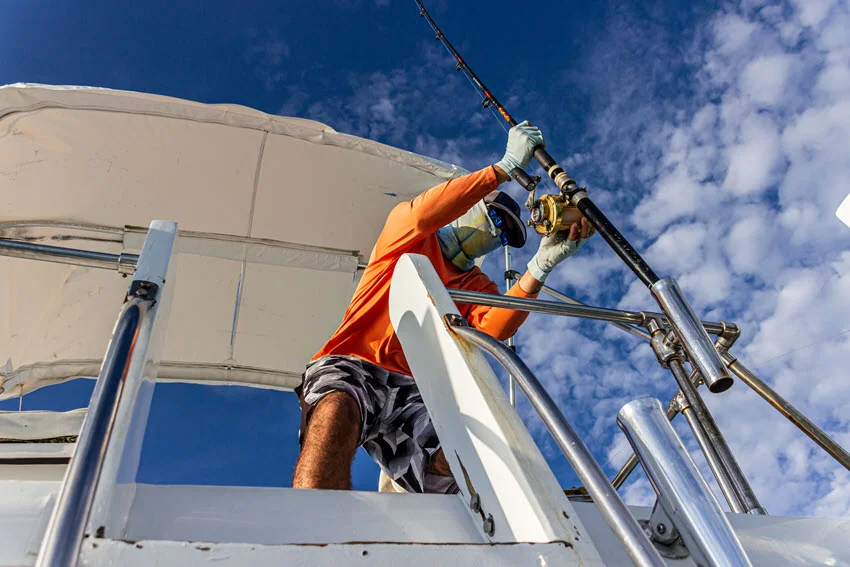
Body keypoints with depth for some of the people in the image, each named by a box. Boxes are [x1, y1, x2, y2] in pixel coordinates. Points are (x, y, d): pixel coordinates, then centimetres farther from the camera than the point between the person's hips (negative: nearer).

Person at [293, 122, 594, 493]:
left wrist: (541, 265, -11)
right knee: (336, 412, -39)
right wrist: (506, 167, -11)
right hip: (352, 366, -3)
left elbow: (493, 329, 0)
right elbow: (421, 214, -11)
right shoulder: (409, 239, 17)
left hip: (414, 393, 3)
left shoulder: (476, 286, 24)